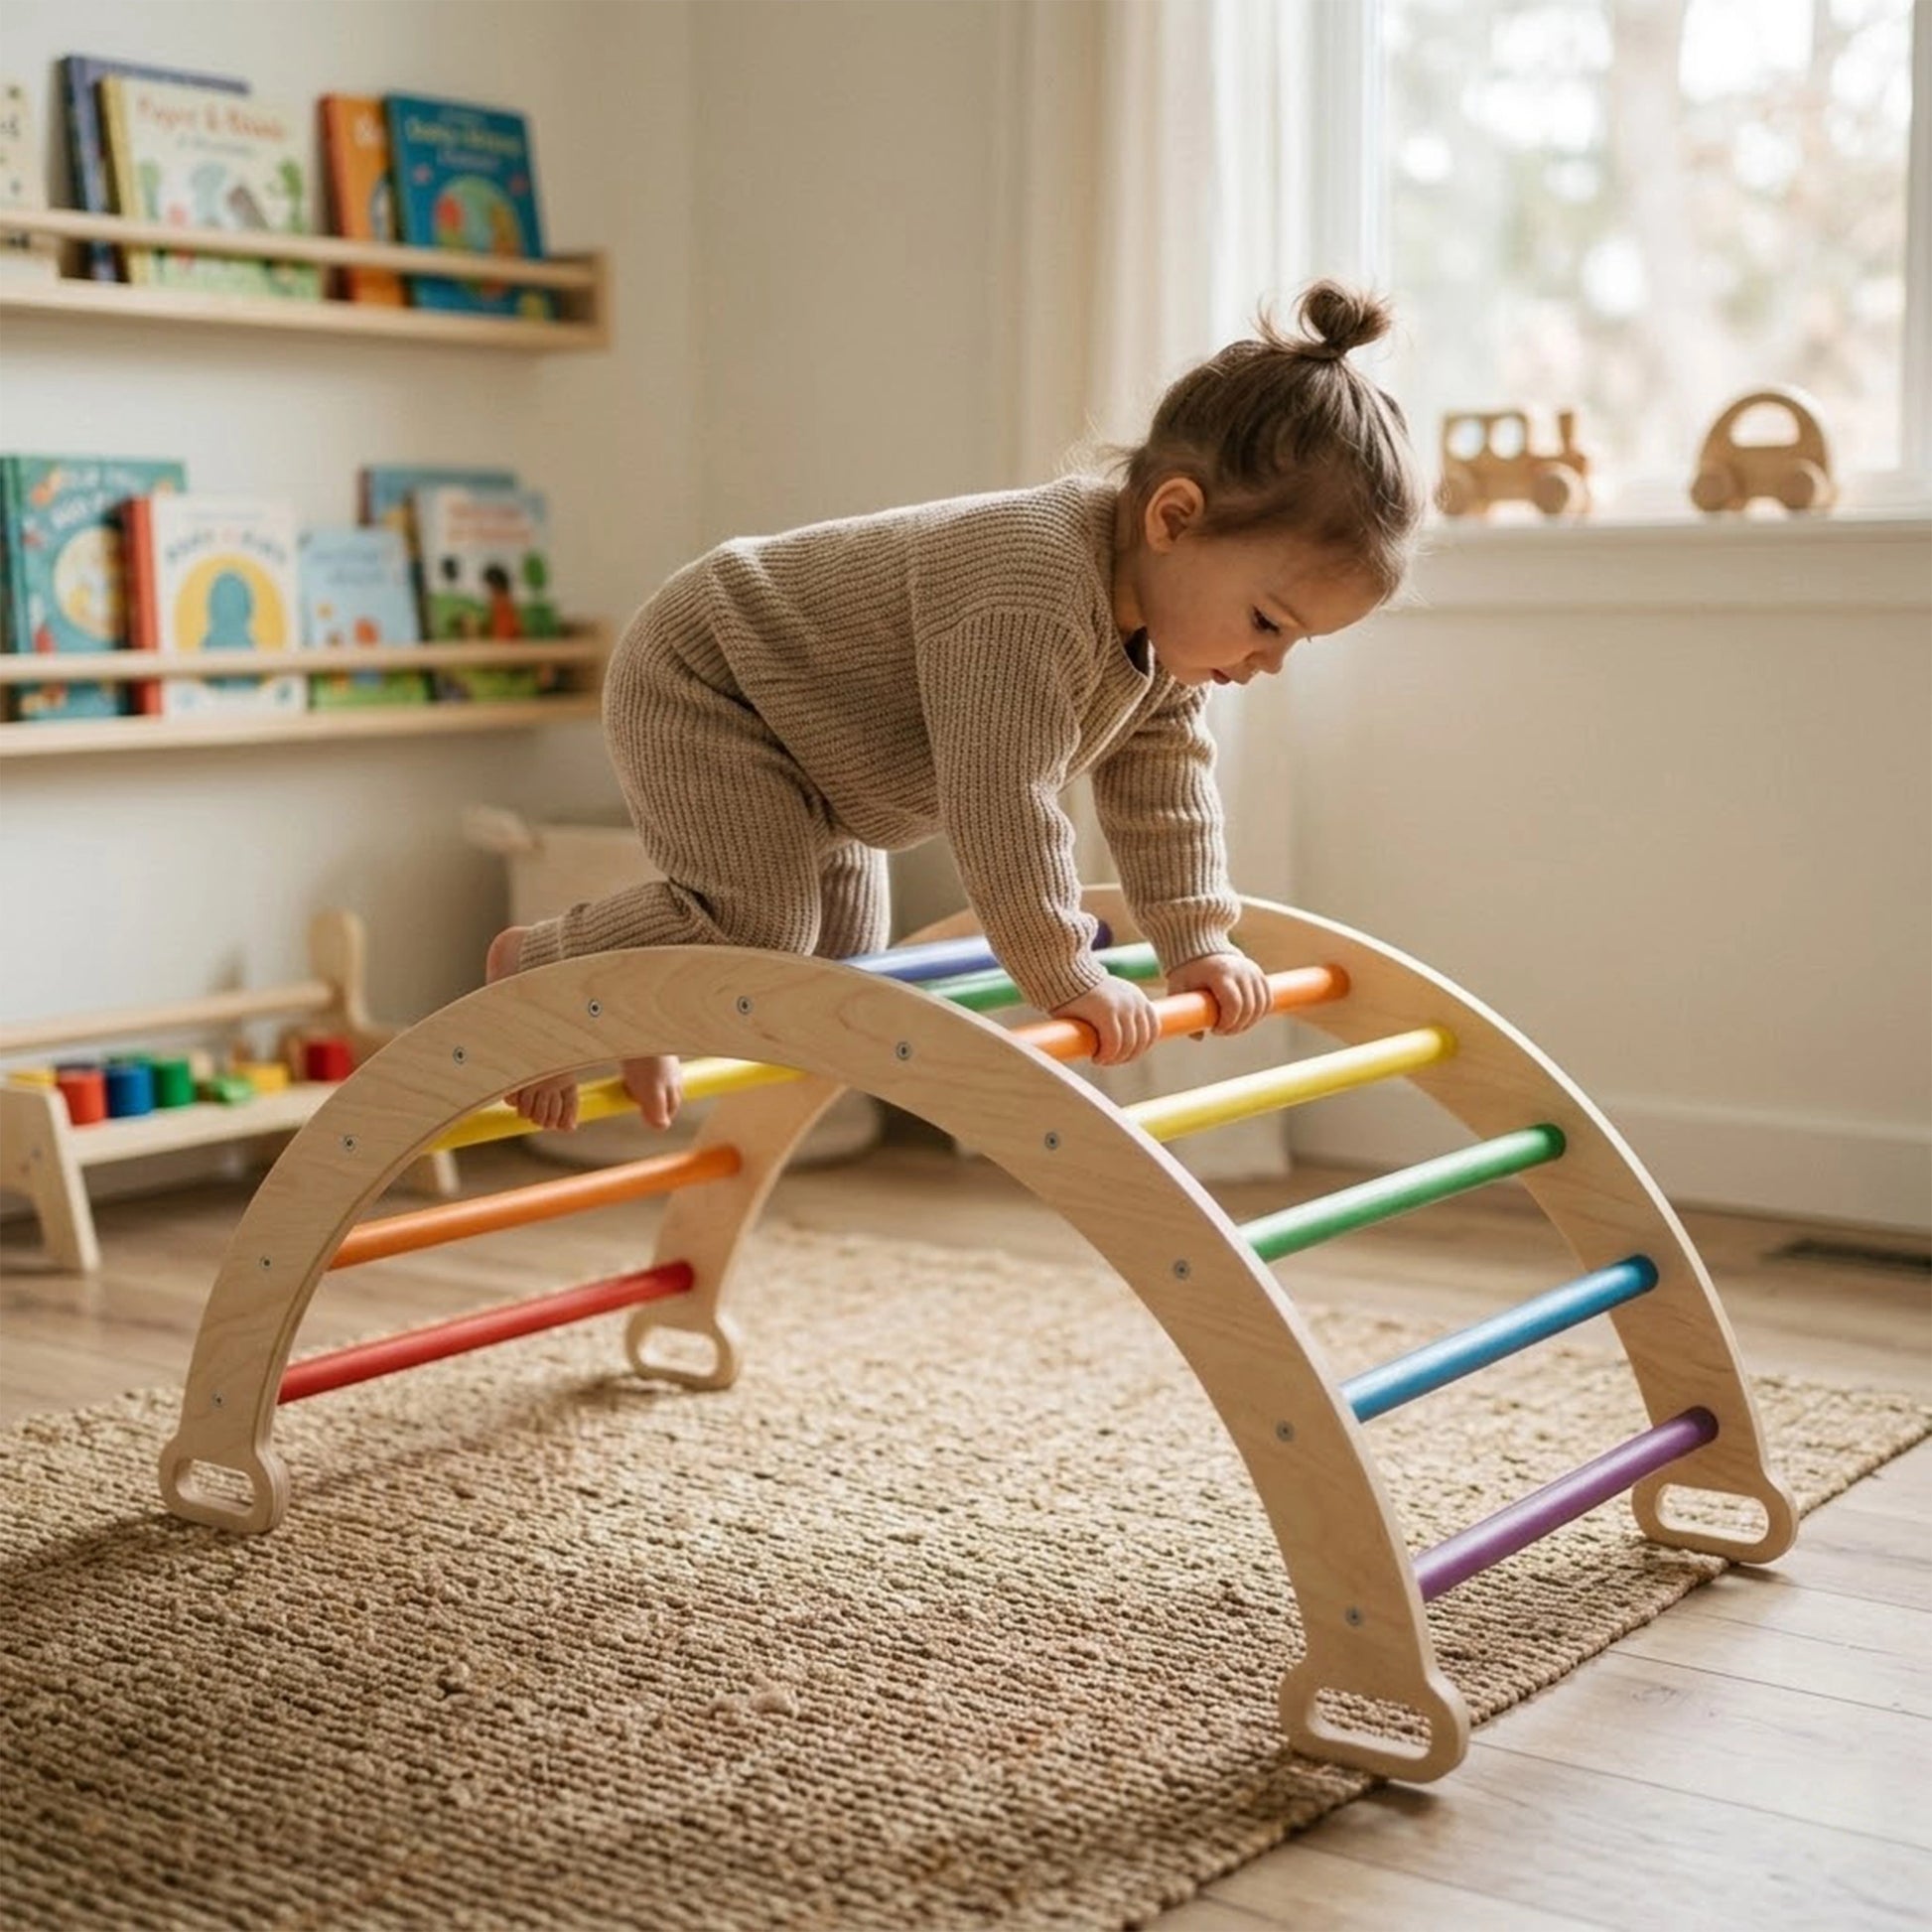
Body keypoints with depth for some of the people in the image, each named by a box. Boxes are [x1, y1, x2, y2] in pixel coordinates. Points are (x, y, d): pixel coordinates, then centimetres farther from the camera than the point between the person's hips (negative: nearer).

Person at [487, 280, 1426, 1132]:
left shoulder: (1163, 610, -9)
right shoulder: (1031, 592, -40)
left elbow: (1162, 781, 3)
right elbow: (1002, 801, -40)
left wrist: (1197, 941, 0)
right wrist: (1065, 975, -31)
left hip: (812, 730, 10)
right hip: (703, 686, -10)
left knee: (838, 948, 12)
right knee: (757, 931, -20)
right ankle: (540, 966, 3)